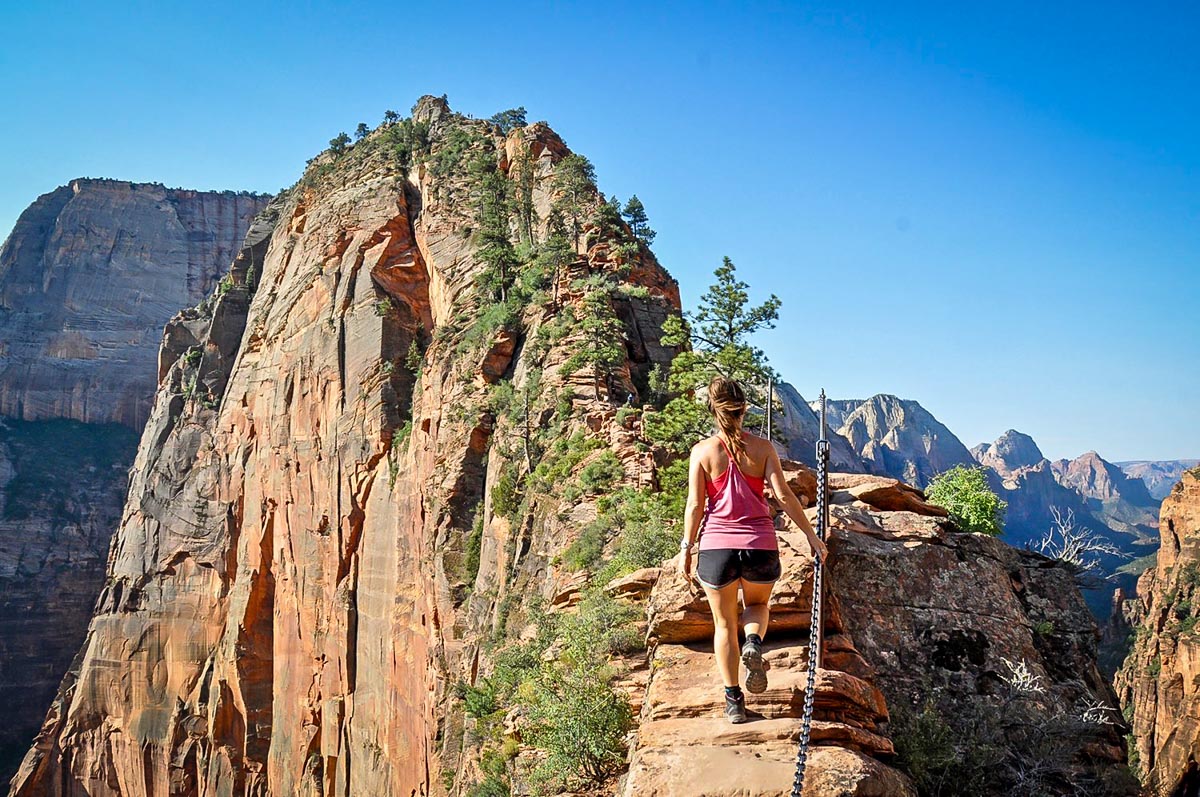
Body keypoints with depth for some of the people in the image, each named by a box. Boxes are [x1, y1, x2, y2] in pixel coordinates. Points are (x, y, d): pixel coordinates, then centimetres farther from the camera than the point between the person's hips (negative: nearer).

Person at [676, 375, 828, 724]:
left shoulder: (702, 450, -3)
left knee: (724, 623, 15)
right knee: (758, 604, 27)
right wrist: (811, 535, 3)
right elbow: (784, 495, -5)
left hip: (717, 547, -1)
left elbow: (695, 505, -3)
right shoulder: (762, 447, 0)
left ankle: (734, 700, 14)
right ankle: (754, 642, -4)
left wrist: (686, 548, 6)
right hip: (761, 546, 1)